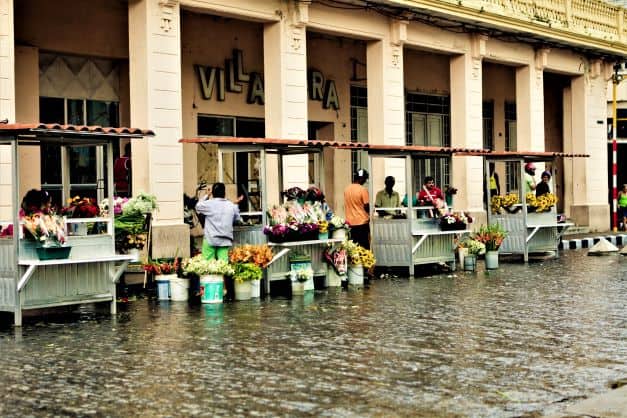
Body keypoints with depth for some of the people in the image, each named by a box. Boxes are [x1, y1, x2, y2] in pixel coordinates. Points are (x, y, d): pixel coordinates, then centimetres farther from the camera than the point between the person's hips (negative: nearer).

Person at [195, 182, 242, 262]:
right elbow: (238, 220, 15)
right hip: (225, 240, 3)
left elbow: (198, 207, 13)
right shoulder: (232, 206, 4)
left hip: (210, 240, -3)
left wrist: (206, 195, 23)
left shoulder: (209, 204, -5)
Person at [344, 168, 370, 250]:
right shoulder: (363, 190, -13)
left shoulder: (347, 189, 5)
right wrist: (369, 216, 8)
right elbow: (366, 207, -11)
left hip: (350, 222, 5)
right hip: (362, 222, -5)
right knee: (364, 247, 0)